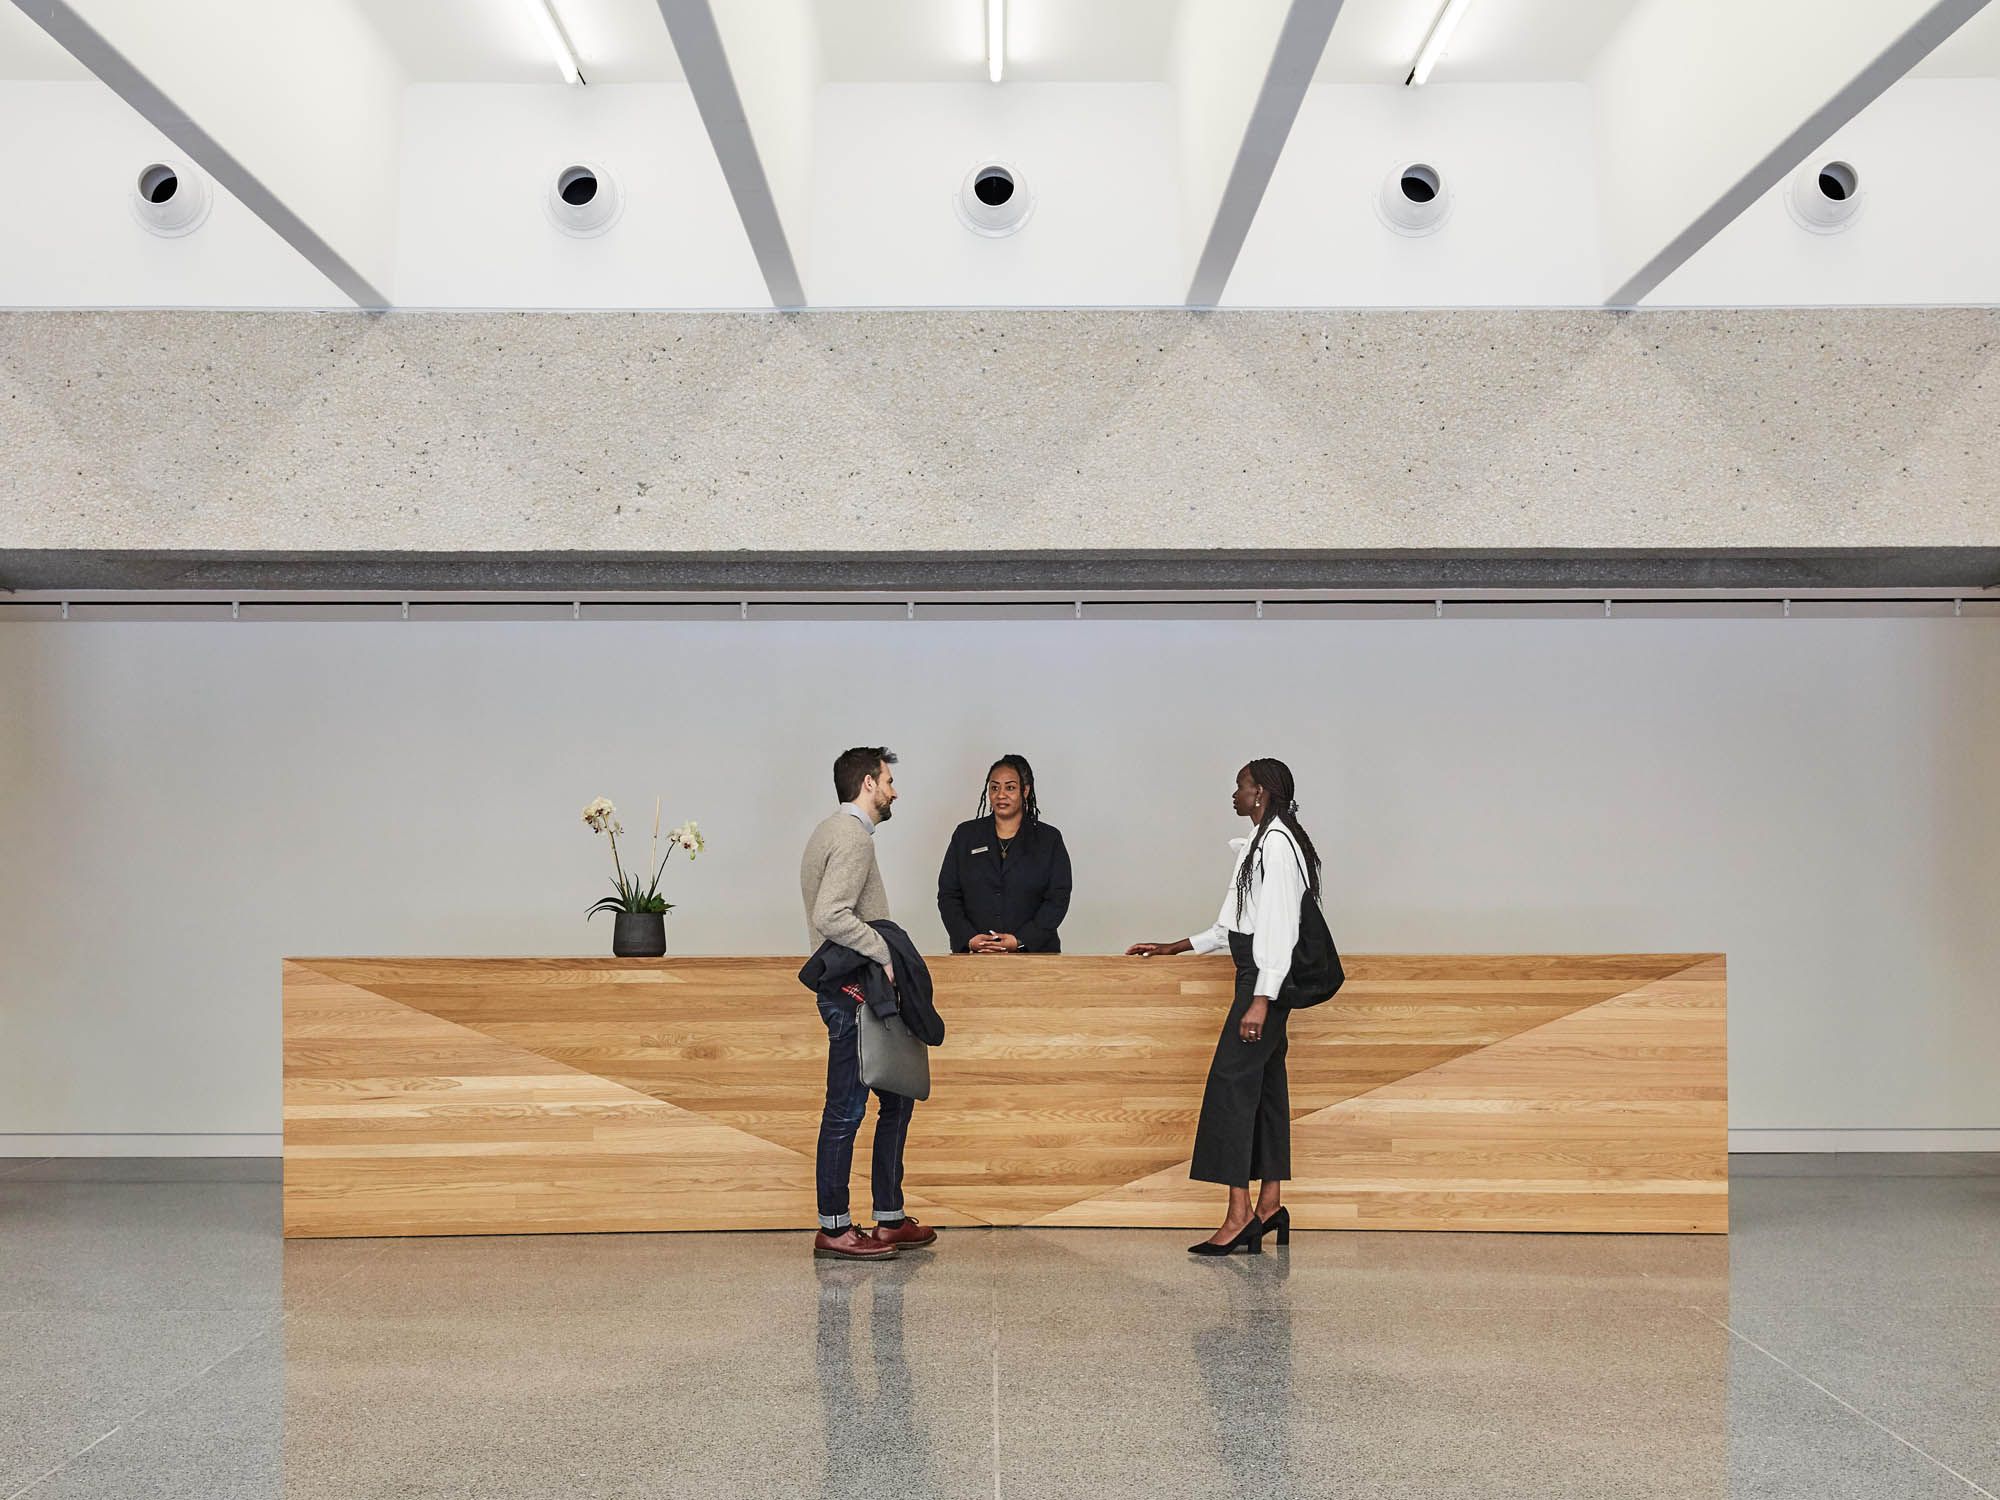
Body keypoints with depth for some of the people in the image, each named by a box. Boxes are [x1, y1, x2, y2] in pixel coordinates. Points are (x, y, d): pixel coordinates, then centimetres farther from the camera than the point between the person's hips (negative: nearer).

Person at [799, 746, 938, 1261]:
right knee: (846, 1109, -4)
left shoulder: (833, 832, 19)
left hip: (856, 991, 11)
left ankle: (890, 1219, 19)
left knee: (896, 1099, 14)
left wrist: (883, 953, 13)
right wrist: (885, 952, -20)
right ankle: (834, 1229, 3)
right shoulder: (852, 837, -14)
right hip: (854, 993, -11)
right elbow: (831, 916, -26)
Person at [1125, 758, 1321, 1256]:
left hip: (1267, 975, -10)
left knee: (1232, 1079, -12)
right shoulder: (1260, 843, 19)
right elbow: (1231, 928, 25)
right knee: (1264, 1082, 9)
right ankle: (1269, 1205, 13)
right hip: (1259, 975, 10)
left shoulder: (1276, 842, -12)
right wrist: (1169, 949, 26)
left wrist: (1260, 1000, -24)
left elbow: (1278, 926, -20)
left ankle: (1239, 1212, -14)